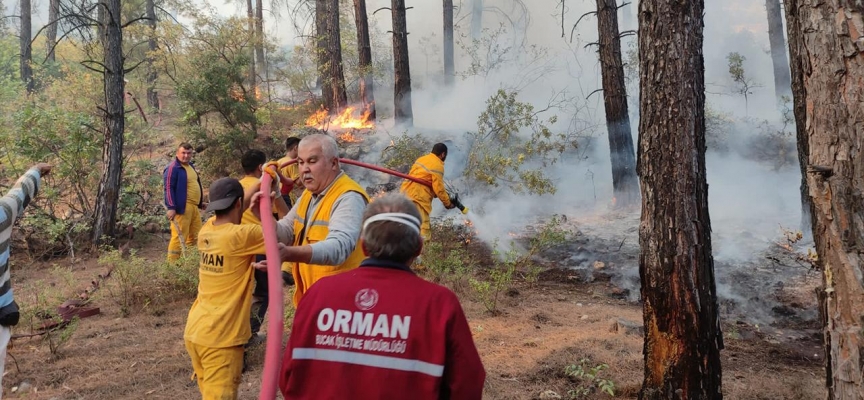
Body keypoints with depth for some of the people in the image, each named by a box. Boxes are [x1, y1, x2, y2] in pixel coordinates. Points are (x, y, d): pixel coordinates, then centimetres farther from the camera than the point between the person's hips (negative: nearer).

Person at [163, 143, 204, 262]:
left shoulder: (190, 166, 18)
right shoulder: (173, 168, -10)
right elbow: (168, 189, -17)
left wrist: (200, 202, 29)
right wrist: (171, 207, -24)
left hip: (194, 207, 9)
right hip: (182, 207, -9)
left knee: (195, 236, 14)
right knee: (179, 236, -9)